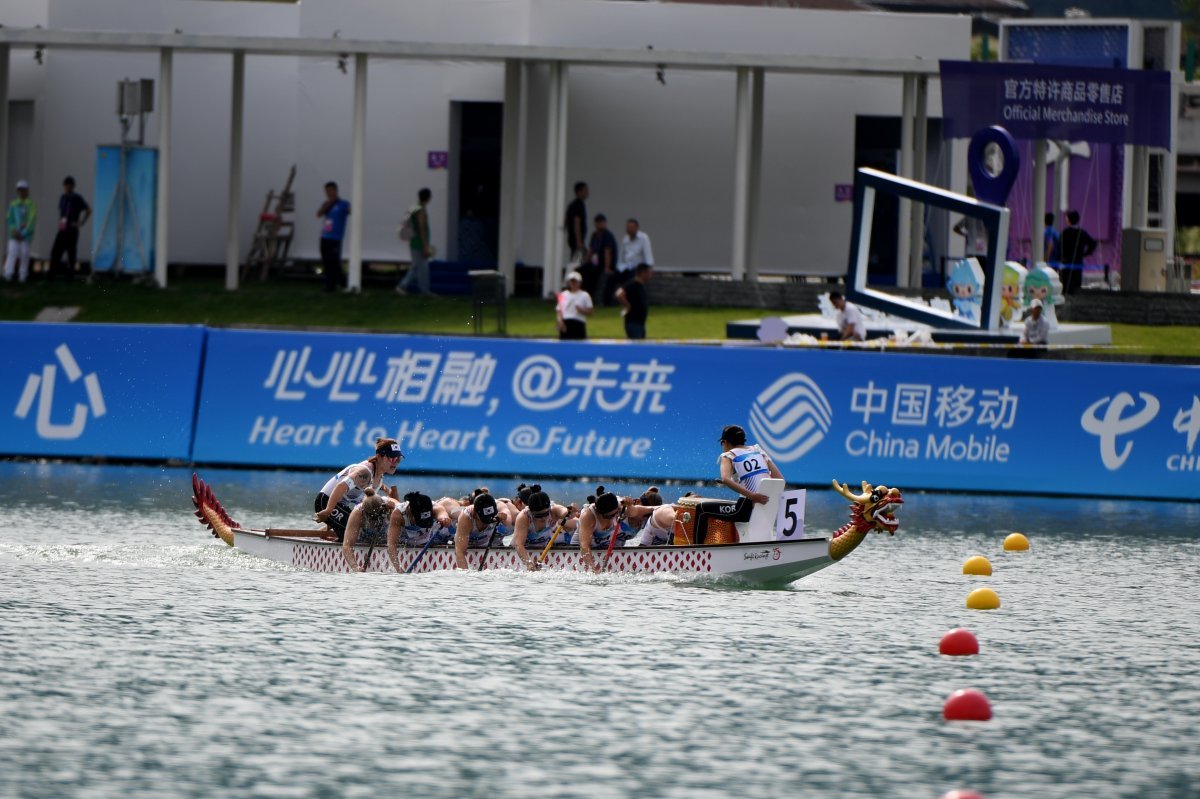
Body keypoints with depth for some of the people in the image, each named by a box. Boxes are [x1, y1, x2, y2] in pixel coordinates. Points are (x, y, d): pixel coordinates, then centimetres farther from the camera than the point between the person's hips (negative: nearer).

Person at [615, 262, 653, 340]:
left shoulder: (641, 286, 13)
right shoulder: (632, 285, -16)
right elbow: (619, 294, -31)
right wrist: (627, 306, -20)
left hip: (640, 322, 10)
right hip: (633, 322, -10)